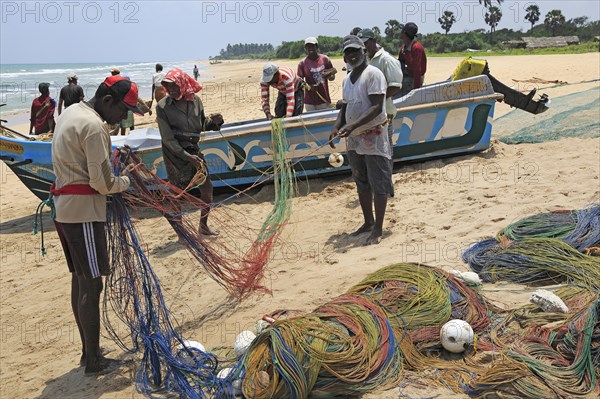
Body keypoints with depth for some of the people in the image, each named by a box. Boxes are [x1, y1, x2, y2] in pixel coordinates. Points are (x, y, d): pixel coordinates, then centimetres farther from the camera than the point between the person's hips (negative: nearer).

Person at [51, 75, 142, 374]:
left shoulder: (71, 112, 13)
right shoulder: (94, 127, -18)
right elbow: (103, 183, -19)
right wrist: (126, 179, 0)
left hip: (64, 207, 10)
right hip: (83, 211, -10)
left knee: (80, 280, 15)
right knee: (92, 285, -3)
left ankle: (88, 350, 26)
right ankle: (93, 361, 6)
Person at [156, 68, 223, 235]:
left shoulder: (195, 100, -1)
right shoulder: (163, 106, -13)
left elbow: (202, 125, 11)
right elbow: (168, 139, -13)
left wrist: (213, 122, -11)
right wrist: (187, 157, -18)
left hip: (194, 150, 5)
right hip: (175, 154, -4)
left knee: (207, 188, 8)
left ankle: (204, 225, 27)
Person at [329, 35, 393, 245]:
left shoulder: (373, 74, -12)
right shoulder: (346, 79, 12)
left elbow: (377, 108, -20)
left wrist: (353, 126, -27)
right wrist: (337, 127, 2)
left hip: (374, 136, -8)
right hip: (353, 140, 8)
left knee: (378, 184, -2)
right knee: (361, 183, 16)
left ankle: (378, 229, 5)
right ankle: (368, 222, 29)